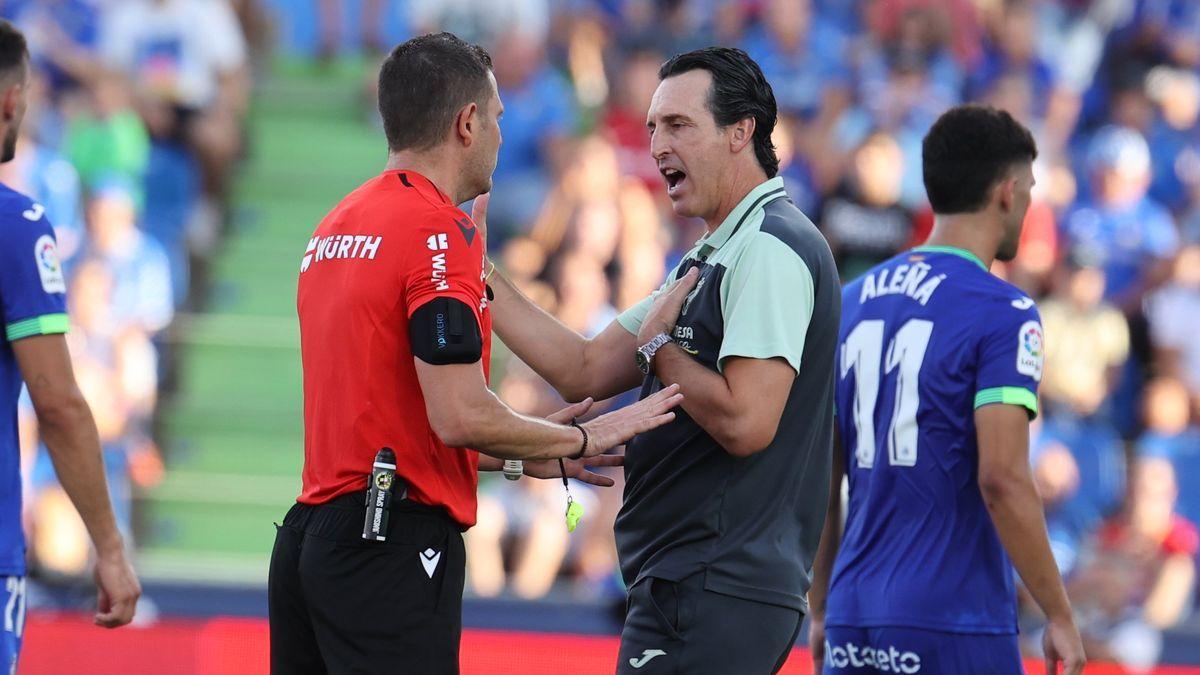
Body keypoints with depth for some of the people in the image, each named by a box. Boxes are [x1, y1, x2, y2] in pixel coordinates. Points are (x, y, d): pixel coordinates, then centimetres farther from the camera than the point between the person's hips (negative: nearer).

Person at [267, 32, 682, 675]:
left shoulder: (334, 229, 16)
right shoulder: (441, 231, -12)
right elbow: (460, 418, -19)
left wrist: (533, 454, 25)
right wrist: (584, 440, -3)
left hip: (311, 530, 9)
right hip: (396, 544, -9)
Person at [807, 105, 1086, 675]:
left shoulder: (849, 303, 12)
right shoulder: (1001, 312, -8)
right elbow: (1001, 479, -16)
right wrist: (1059, 616, -10)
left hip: (852, 624, 7)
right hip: (954, 627, -7)